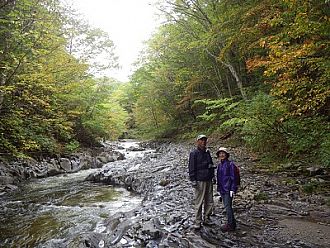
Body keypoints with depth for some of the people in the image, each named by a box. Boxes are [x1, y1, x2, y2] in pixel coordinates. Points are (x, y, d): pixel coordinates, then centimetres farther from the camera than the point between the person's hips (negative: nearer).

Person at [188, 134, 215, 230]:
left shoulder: (207, 152, 13)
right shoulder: (194, 153, -8)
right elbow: (191, 168, -10)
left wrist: (213, 176, 19)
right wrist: (193, 180, -14)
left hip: (209, 180, 7)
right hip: (200, 181, -7)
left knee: (209, 201, 11)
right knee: (199, 202, -2)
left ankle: (206, 218, 25)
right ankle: (198, 221, 9)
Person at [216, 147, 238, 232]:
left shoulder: (230, 164, -11)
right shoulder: (219, 164, 10)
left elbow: (233, 177, -13)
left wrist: (232, 189, -16)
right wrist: (218, 188, 17)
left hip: (228, 189, -7)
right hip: (222, 188, 8)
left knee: (228, 206, -4)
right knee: (226, 206, 14)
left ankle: (230, 225, 6)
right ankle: (232, 223, 26)